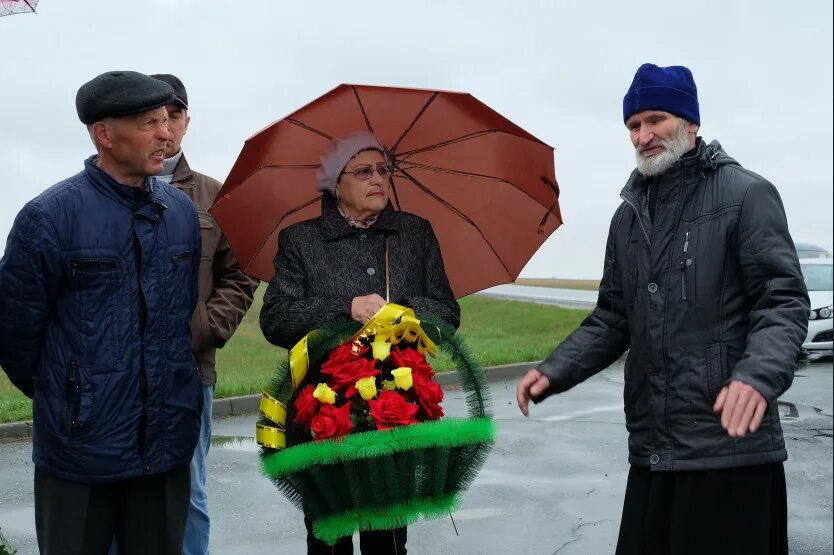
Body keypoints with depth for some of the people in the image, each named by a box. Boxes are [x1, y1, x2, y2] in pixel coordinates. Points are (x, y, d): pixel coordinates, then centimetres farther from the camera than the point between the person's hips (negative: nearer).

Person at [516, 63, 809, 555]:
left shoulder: (745, 193, -3)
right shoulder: (629, 216, 16)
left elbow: (784, 301, -10)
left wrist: (759, 375, -29)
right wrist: (554, 371, 2)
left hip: (732, 445, -6)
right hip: (652, 449, 6)